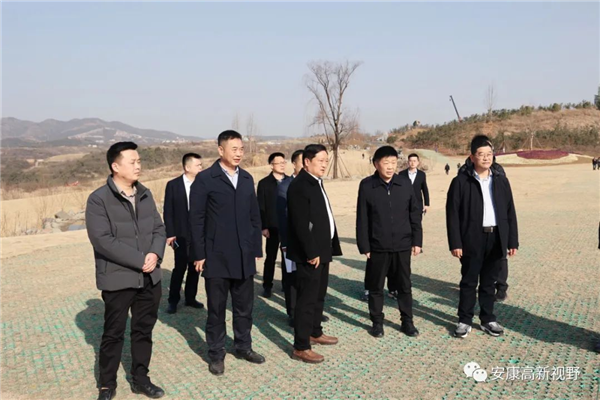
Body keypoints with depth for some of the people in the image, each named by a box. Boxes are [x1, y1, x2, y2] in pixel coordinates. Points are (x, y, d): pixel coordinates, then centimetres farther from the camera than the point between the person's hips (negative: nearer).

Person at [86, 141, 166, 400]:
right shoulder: (98, 199, -11)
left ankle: (140, 379, 31)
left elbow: (159, 229, 7)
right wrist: (139, 260, -20)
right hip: (118, 279, -5)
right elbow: (103, 240, -19)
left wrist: (154, 254, -13)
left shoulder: (145, 195, 7)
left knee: (144, 330, 14)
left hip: (149, 278, 5)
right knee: (114, 333, 9)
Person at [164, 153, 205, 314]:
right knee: (180, 268, 0)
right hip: (181, 234, -3)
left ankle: (190, 298, 22)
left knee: (194, 268, 9)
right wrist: (170, 234, -8)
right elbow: (168, 211, -2)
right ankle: (173, 300, 14)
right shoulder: (173, 185, -2)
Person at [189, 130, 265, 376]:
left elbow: (255, 216, 12)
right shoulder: (205, 179, -6)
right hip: (216, 257, -4)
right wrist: (199, 254, -9)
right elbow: (196, 219, -7)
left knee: (244, 306, 13)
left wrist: (256, 249, 9)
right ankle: (216, 354, 23)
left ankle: (243, 346, 31)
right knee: (217, 308, 8)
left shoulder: (247, 179, 10)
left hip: (244, 256, 5)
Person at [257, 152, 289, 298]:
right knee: (271, 257, 5)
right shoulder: (264, 183, -2)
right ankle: (267, 286, 14)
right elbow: (261, 207, -4)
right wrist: (264, 227, -10)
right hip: (273, 227, -2)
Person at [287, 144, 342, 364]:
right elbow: (301, 224, -22)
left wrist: (329, 247, 15)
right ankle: (301, 347, 4)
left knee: (319, 296, 20)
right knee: (307, 299, -4)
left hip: (322, 250, 10)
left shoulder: (316, 183, 14)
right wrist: (311, 252, -22)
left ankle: (315, 332, 35)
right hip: (309, 254, -10)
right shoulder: (299, 186, -17)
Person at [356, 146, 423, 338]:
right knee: (376, 287, 10)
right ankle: (377, 322, 25)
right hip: (377, 246, -1)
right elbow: (362, 219, -4)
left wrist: (417, 240, 3)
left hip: (402, 245, 2)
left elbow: (415, 213, 5)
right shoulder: (366, 185, -6)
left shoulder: (405, 183, 0)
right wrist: (364, 246, -6)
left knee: (404, 285, 12)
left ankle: (407, 321, 27)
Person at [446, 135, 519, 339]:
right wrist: (455, 243, -12)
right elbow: (452, 214, -7)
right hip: (472, 239, -3)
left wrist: (512, 241, 4)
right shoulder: (461, 181, -5)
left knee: (489, 282, 13)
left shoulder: (501, 180, 8)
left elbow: (510, 212, 8)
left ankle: (488, 319, 26)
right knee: (469, 282, 6)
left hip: (496, 239, 3)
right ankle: (464, 320, 17)